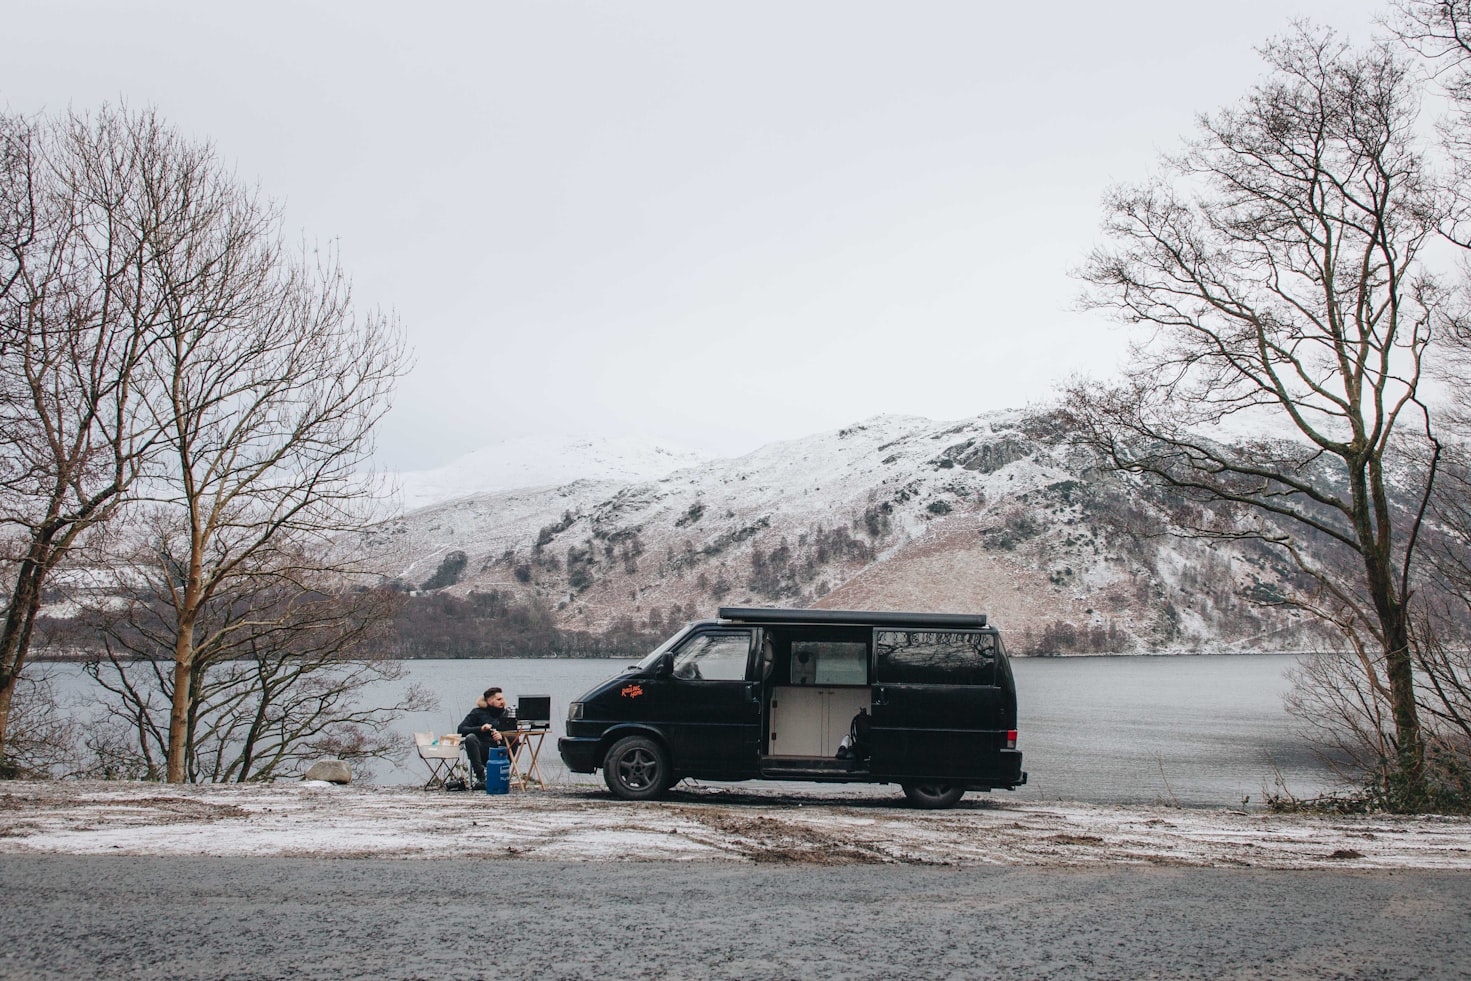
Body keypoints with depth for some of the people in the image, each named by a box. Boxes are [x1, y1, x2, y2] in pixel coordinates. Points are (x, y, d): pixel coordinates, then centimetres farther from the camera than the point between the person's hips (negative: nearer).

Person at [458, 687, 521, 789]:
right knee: (470, 738, -30)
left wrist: (502, 736, -21)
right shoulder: (477, 713, 7)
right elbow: (461, 730, -3)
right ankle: (480, 776, -29)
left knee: (514, 739, -24)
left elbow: (514, 732, 1)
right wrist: (480, 729, -18)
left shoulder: (505, 714, 14)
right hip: (482, 752, -2)